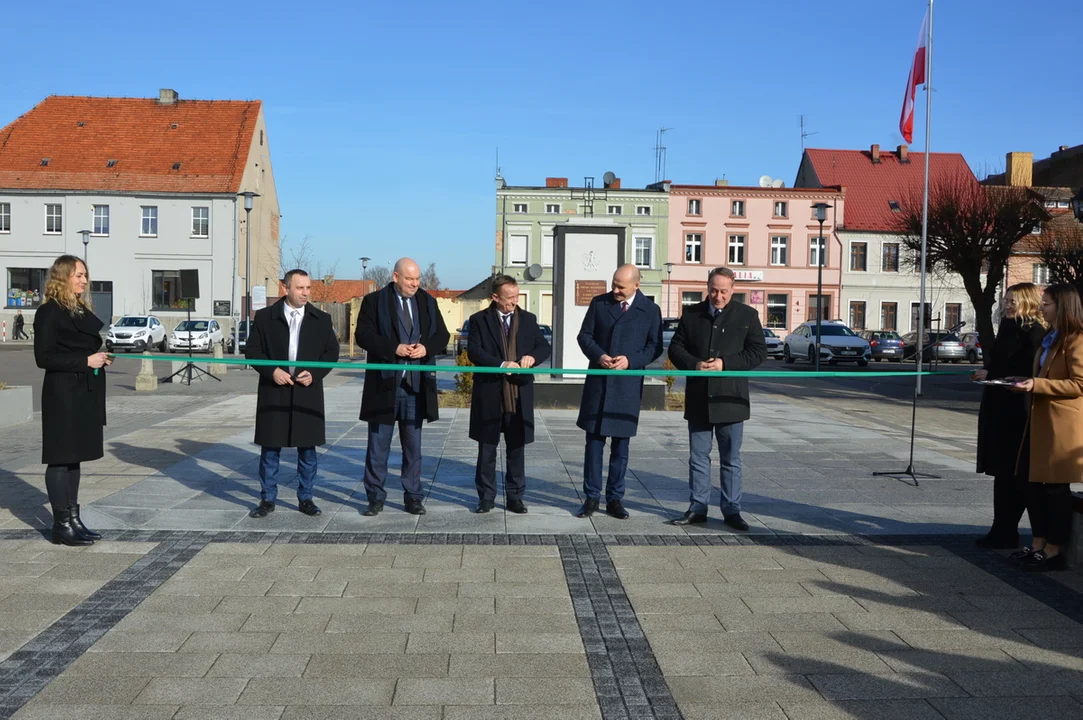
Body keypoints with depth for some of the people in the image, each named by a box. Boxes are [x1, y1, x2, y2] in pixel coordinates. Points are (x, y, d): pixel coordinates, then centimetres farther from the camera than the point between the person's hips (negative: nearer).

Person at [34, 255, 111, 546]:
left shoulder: (83, 310, 14)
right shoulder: (49, 312, -10)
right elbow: (43, 357, -15)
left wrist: (103, 357, 4)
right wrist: (86, 361, -19)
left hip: (86, 393, 8)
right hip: (63, 394, -8)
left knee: (74, 457, 13)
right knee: (60, 458, -2)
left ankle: (73, 519, 19)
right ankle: (61, 525, 4)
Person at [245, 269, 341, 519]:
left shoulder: (321, 319, 6)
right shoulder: (265, 317, 3)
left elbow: (332, 352, 7)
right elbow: (252, 350, 3)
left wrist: (314, 373, -8)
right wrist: (271, 371, -11)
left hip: (308, 393, 1)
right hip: (273, 393, -1)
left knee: (307, 449, 6)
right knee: (270, 448, 5)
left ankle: (305, 498, 19)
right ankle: (268, 500, 15)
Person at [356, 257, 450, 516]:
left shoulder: (428, 301, 9)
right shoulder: (374, 301, -1)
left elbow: (442, 335, 8)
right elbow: (363, 334, -9)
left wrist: (426, 347, -12)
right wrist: (394, 348, -19)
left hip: (416, 385, 3)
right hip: (384, 383, -3)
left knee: (413, 445, 10)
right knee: (378, 445, 4)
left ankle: (413, 498, 18)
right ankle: (375, 497, 14)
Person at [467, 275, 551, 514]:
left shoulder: (528, 319, 9)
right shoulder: (479, 320, 0)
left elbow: (544, 347, 10)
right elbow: (473, 351, -10)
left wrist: (533, 356, -13)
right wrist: (501, 364, -23)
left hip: (519, 396, 2)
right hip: (489, 396, -2)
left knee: (517, 449, 8)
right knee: (487, 449, 7)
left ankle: (514, 496, 17)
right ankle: (486, 496, 18)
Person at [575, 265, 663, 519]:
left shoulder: (650, 310, 1)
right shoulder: (599, 303, 5)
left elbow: (655, 346, 2)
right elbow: (584, 335, 7)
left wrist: (631, 361, -15)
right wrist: (598, 355, -12)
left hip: (628, 385, -1)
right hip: (598, 382, 1)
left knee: (621, 446, 6)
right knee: (594, 442, 3)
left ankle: (615, 499, 16)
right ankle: (591, 497, 12)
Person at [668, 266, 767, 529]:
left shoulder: (747, 315, 1)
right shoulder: (691, 314, 7)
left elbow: (758, 351, -3)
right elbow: (675, 347, 8)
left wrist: (725, 364, -15)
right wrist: (694, 364, -12)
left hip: (730, 399, -2)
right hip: (698, 399, 2)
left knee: (731, 459, 7)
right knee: (698, 457, 9)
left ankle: (732, 510, 15)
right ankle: (697, 508, 17)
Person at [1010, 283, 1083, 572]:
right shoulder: (1050, 339, 17)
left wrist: (1037, 385, -22)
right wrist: (1028, 384, 11)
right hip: (1041, 421, 9)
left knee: (1056, 488, -1)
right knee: (1035, 484, 11)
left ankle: (1054, 551, 8)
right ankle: (1038, 544, 21)